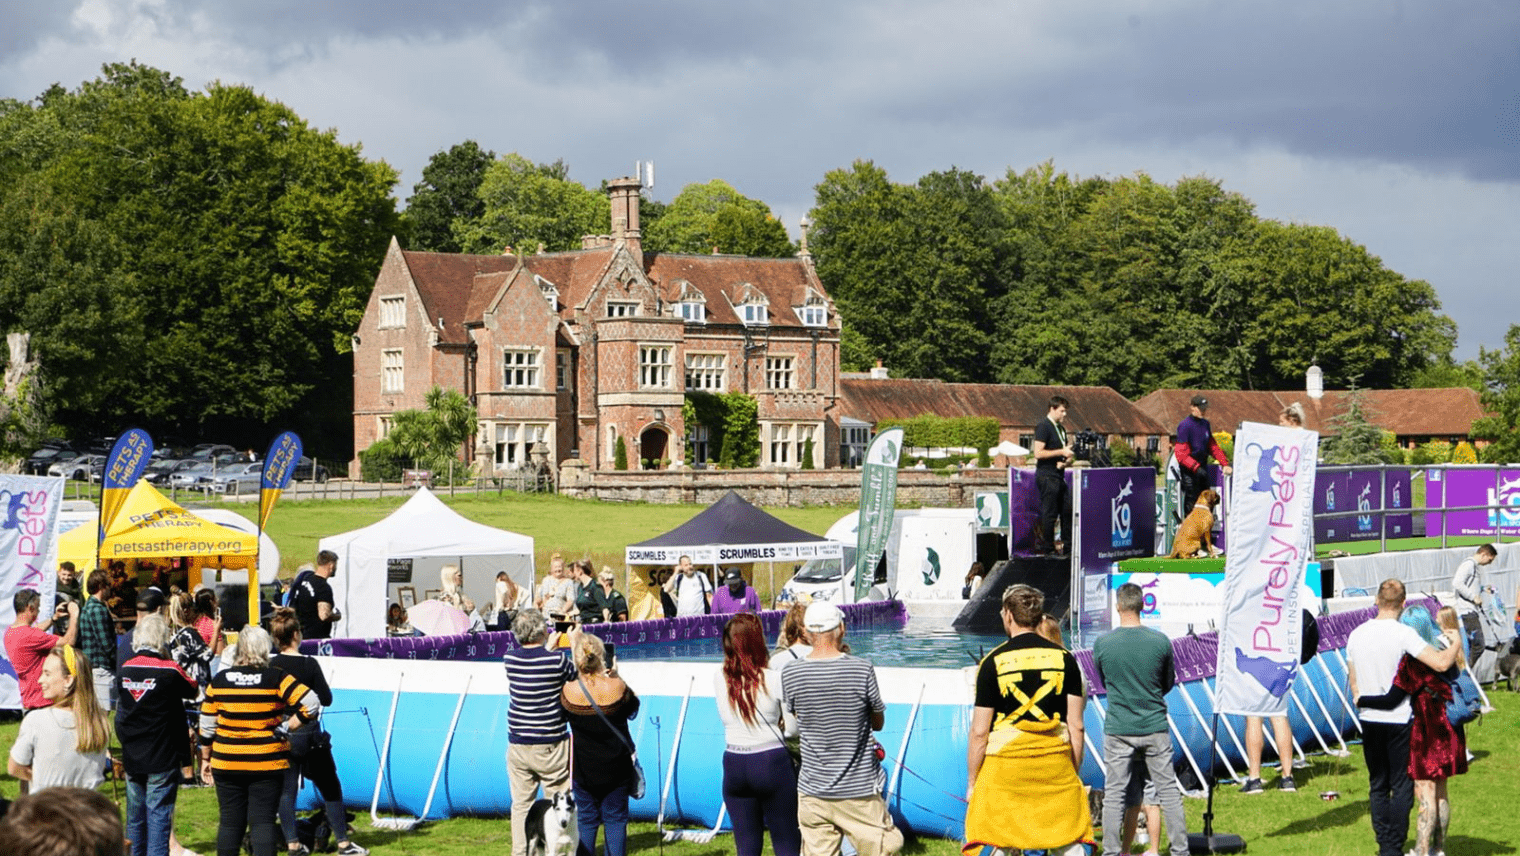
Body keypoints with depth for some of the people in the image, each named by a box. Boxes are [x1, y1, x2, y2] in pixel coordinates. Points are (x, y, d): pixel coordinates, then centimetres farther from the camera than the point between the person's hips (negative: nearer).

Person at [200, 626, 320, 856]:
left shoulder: (219, 681, 0)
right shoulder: (276, 679, -8)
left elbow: (207, 725, 6)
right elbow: (312, 704, -14)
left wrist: (206, 758, 17)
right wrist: (286, 728, -6)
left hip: (226, 764, 2)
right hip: (267, 765, -2)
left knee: (230, 822, 11)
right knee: (263, 822, 0)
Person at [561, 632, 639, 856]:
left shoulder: (569, 691, -16)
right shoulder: (616, 686, -17)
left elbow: (562, 713, 7)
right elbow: (633, 710, 5)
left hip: (583, 768, 0)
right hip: (616, 768, 0)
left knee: (586, 821, 11)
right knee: (616, 819, 10)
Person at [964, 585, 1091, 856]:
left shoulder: (993, 662, -4)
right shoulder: (1064, 658, 2)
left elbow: (979, 732, -5)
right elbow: (1076, 726, 3)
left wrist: (971, 782, 4)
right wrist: (1075, 771, 14)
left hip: (1005, 764, -2)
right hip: (1056, 761, 2)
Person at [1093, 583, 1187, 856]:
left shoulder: (1102, 643, -7)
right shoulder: (1161, 641, -7)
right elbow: (1169, 683, 8)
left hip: (1117, 729, -1)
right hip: (1155, 726, 1)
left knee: (1113, 794, 6)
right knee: (1168, 790, 9)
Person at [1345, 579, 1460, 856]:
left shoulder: (1356, 635, 4)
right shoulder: (1403, 633, -14)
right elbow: (1441, 663, -21)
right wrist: (1457, 643, -3)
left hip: (1368, 719, 5)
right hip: (1399, 719, -5)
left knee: (1378, 786, 13)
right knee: (1402, 786, 2)